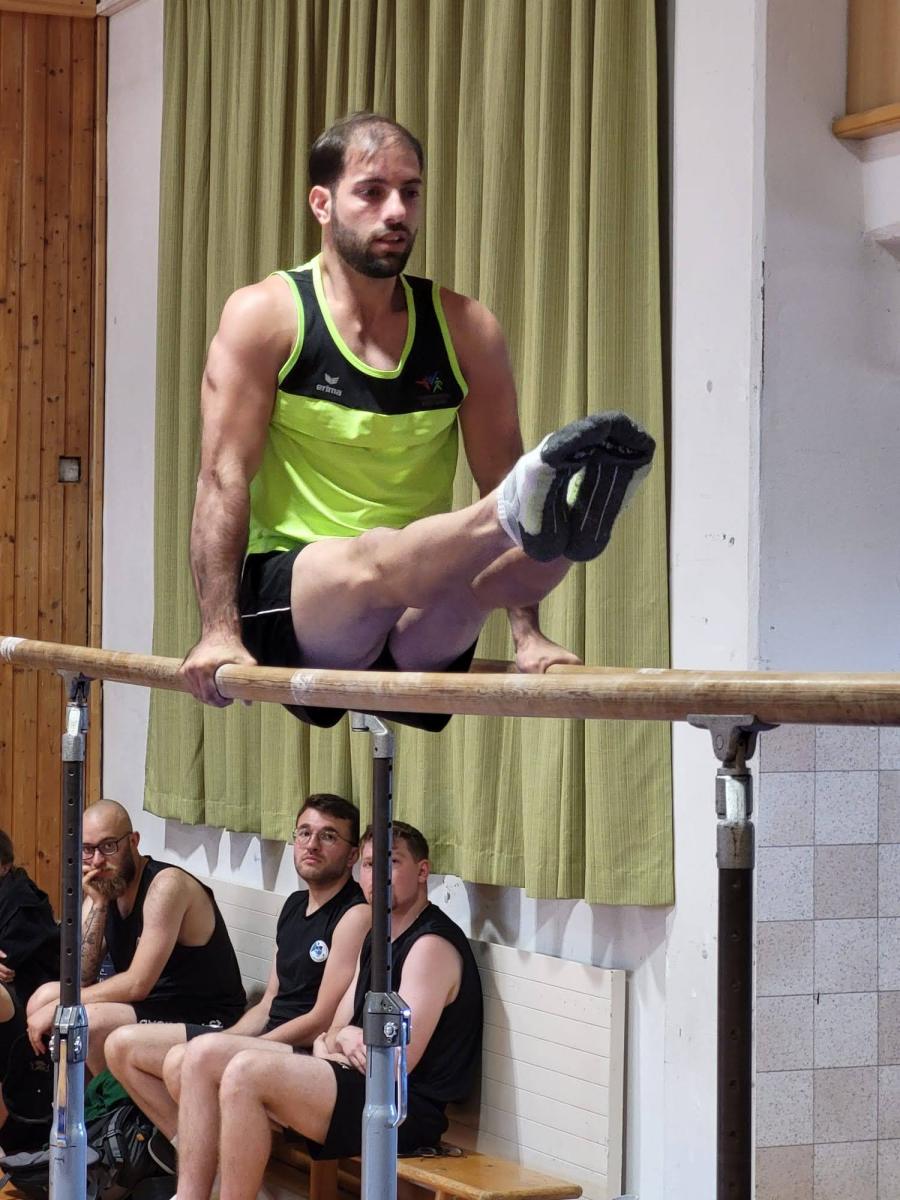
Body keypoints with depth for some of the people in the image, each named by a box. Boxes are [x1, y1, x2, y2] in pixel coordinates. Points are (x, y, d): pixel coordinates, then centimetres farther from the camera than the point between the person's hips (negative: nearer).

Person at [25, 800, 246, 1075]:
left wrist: (59, 1006, -19)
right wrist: (97, 904, -12)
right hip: (149, 1007, 9)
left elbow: (137, 984, -25)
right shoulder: (103, 888, 5)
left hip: (205, 1019, -9)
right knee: (44, 997, 1)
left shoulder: (166, 884, -19)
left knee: (90, 1021, -28)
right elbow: (81, 977, -3)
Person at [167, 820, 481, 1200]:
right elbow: (333, 1035, 18)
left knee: (246, 1072, -27)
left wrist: (345, 1038, 0)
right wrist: (339, 1042, -6)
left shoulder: (432, 946, -11)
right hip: (362, 1084, 10)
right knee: (201, 1055, 3)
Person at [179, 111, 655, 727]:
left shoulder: (466, 329, 8)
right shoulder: (264, 316, 0)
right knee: (379, 559, -38)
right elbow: (224, 477, -6)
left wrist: (527, 633, -4)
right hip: (287, 600, -3)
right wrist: (219, 630, -15)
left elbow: (500, 473, 6)